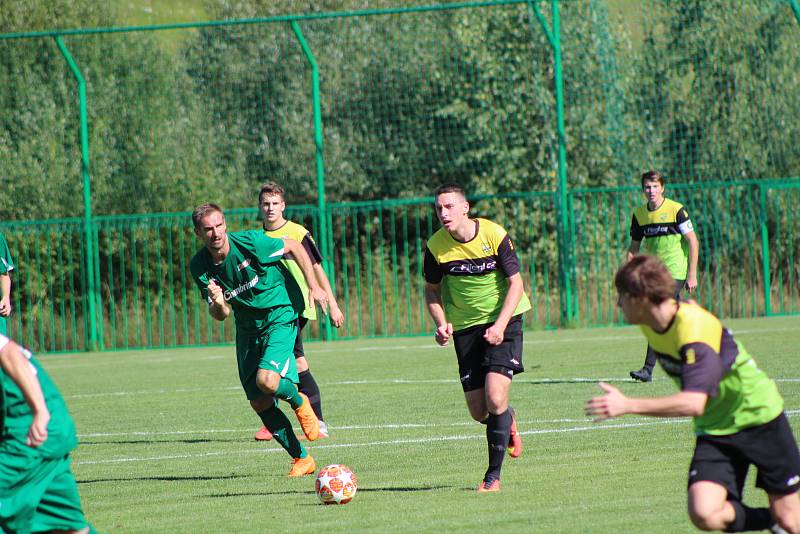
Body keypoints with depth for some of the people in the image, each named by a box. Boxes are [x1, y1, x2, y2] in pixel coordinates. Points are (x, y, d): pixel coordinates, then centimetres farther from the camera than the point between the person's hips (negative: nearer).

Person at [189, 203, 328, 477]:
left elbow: (294, 247, -3)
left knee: (266, 380, -28)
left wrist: (313, 286, -8)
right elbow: (221, 315, -1)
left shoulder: (250, 241, -20)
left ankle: (300, 403, 6)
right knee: (259, 403, 1)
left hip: (280, 315, -5)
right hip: (247, 328, 5)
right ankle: (302, 459, 15)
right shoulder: (200, 267, -7)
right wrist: (218, 304, -25)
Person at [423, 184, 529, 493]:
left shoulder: (494, 235, -15)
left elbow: (515, 284, -9)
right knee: (478, 412, 1)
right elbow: (432, 290, 8)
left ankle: (493, 475, -7)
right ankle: (508, 421, 39)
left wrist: (500, 325, -20)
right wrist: (441, 323, -10)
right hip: (465, 326, 3)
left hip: (503, 320, -3)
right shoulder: (436, 246, -8)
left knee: (495, 398, -19)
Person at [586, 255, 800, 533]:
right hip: (714, 429, 6)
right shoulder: (652, 324, -5)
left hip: (758, 418, -6)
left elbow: (693, 403, -41)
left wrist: (627, 406, -46)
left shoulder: (694, 329, -31)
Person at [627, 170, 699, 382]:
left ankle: (648, 369, -19)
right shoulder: (639, 214, 7)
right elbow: (634, 247, 15)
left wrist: (692, 274, -11)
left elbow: (693, 242, -7)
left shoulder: (676, 210, -9)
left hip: (675, 271, -6)